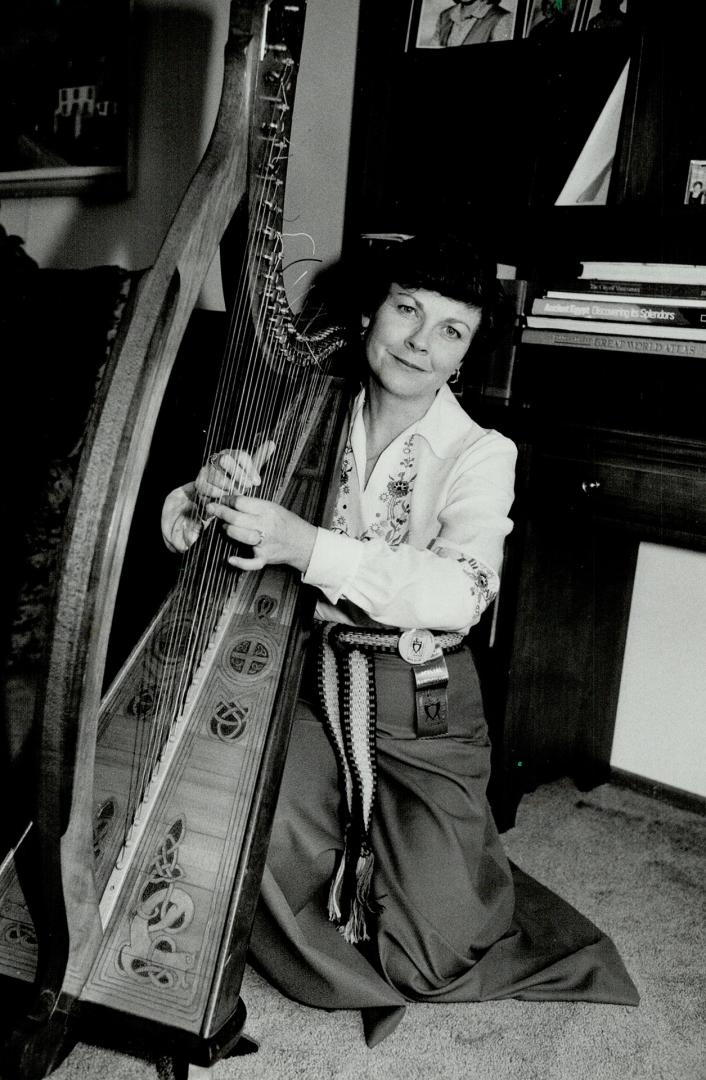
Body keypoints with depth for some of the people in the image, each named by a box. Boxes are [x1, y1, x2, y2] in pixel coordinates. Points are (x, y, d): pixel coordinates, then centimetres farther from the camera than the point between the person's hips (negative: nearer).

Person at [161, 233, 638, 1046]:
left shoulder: (481, 454, -8)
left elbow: (459, 593, -27)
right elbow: (180, 532, 0)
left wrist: (305, 544, -37)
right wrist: (205, 493, -25)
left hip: (422, 708, -2)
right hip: (311, 682, 3)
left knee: (431, 950, -8)